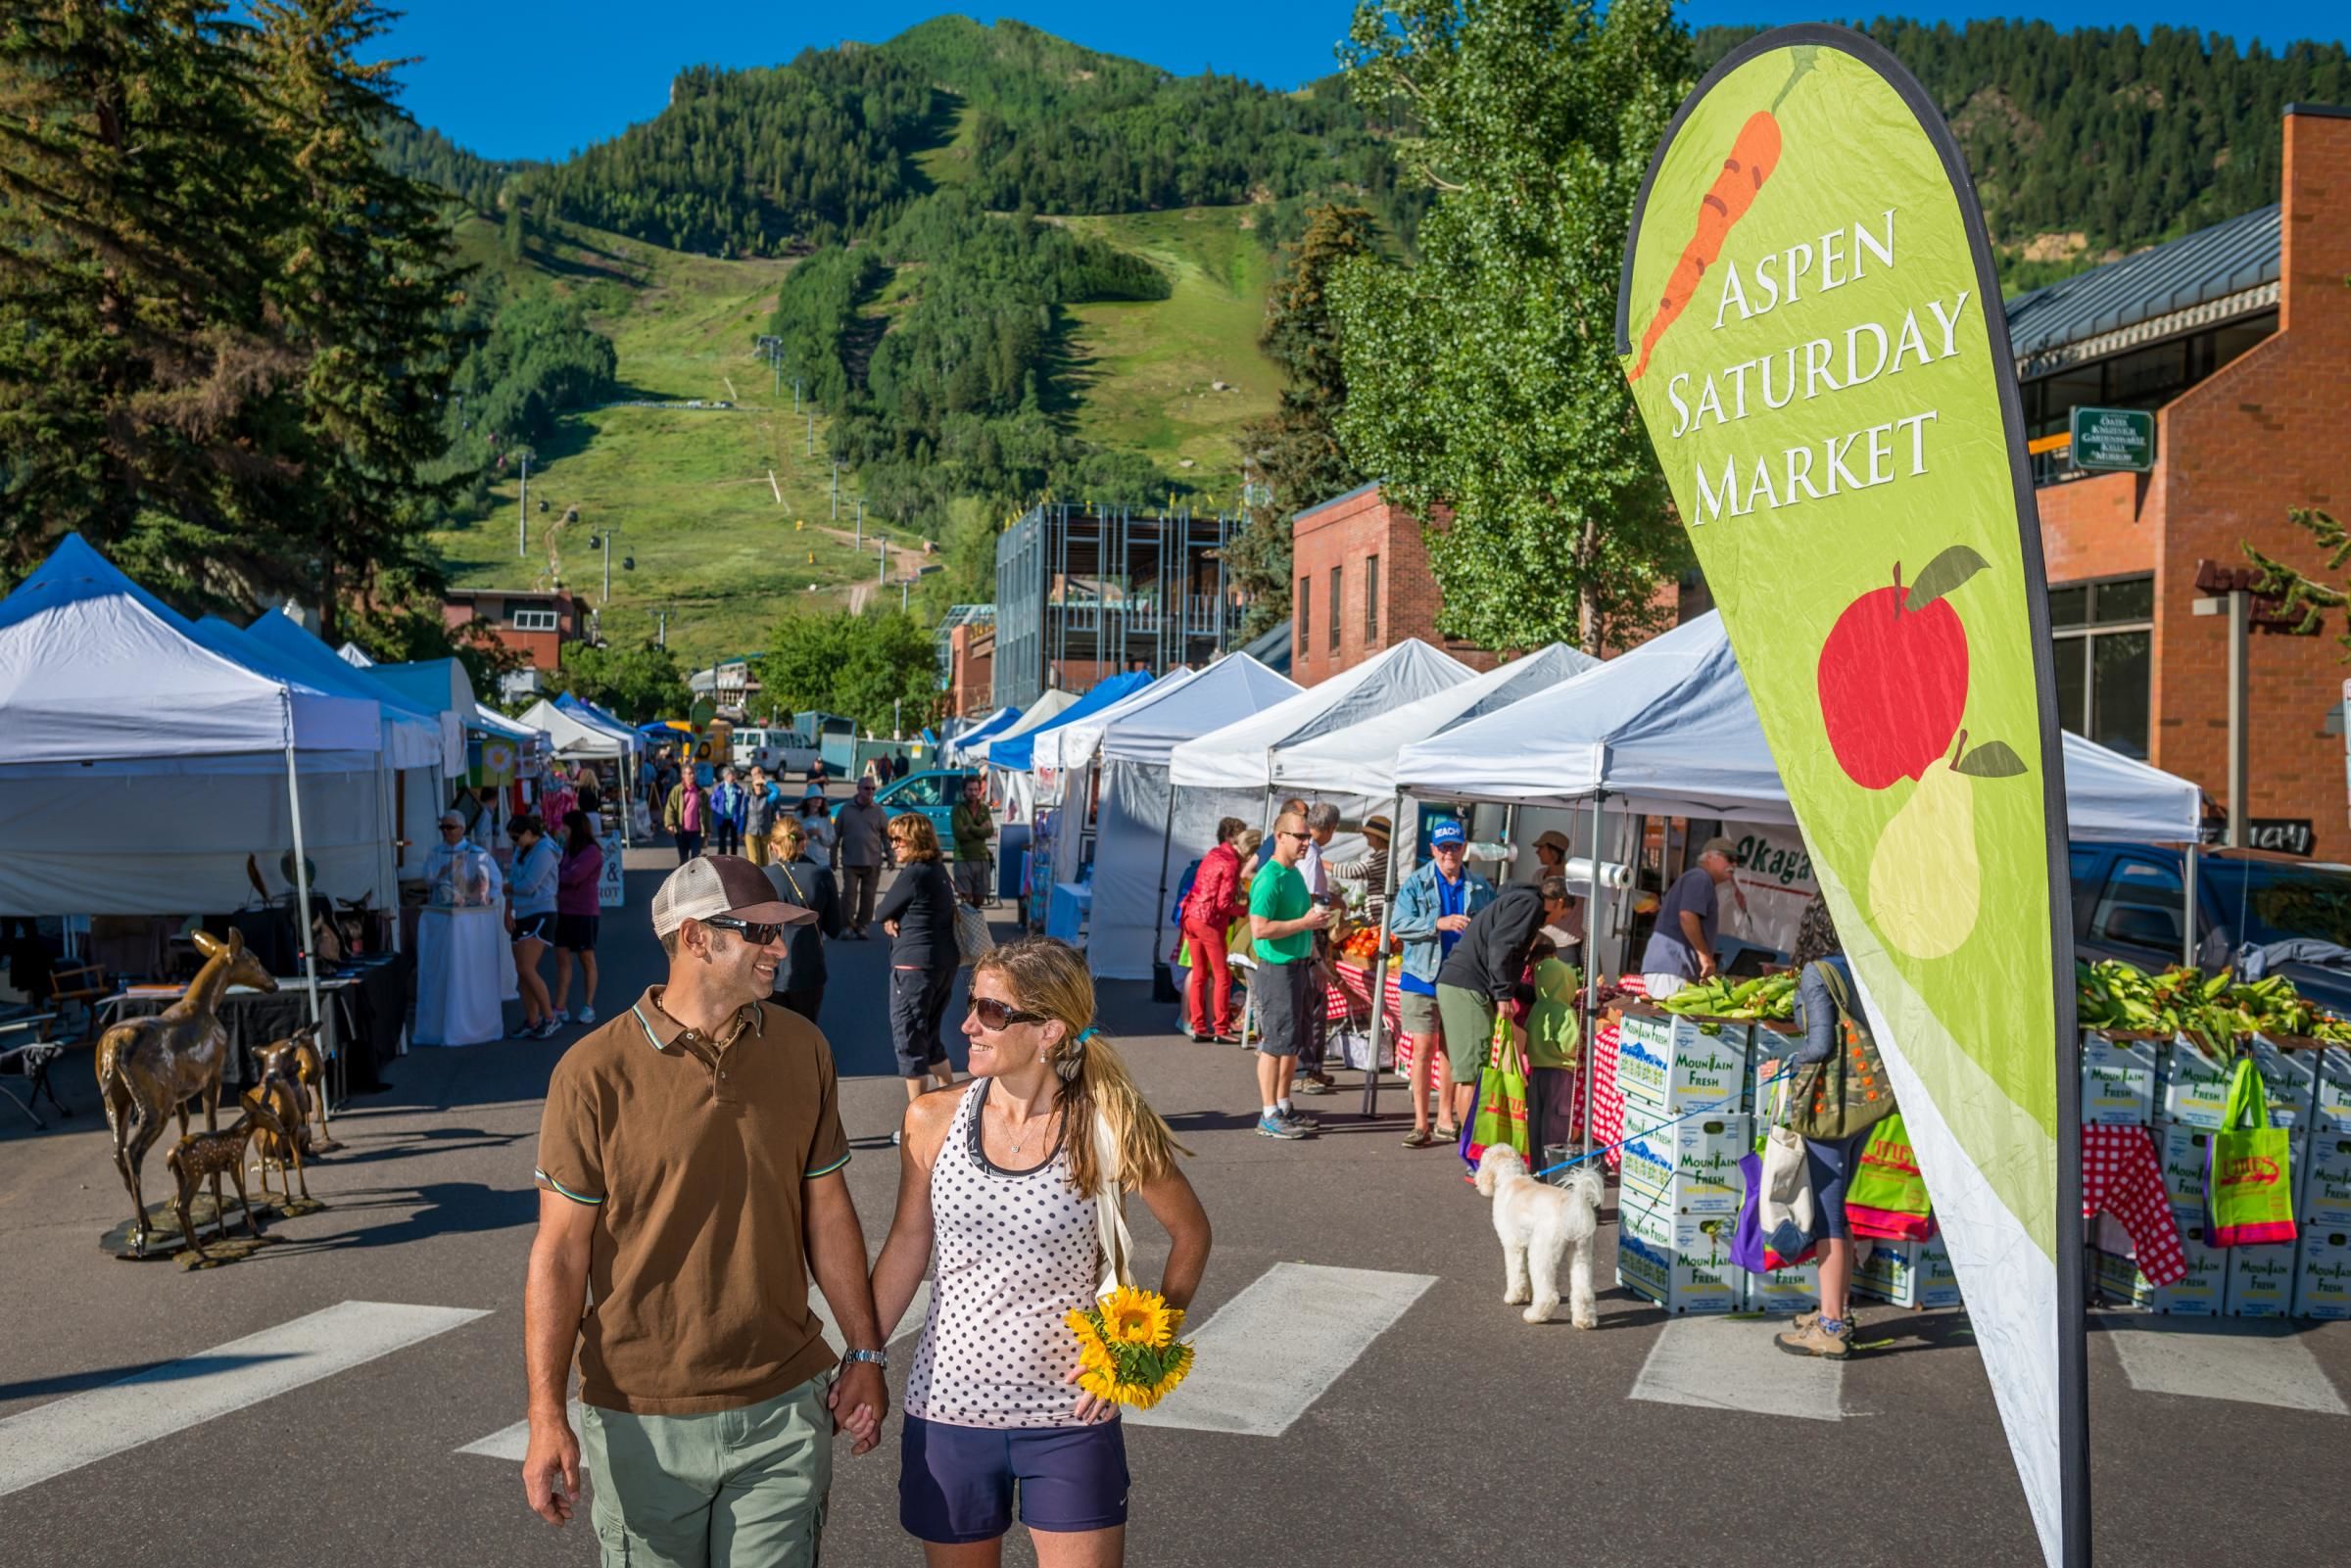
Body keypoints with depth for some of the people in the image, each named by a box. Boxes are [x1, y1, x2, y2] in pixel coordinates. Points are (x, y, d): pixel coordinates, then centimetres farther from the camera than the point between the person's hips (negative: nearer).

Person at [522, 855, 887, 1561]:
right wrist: (547, 1415, -11)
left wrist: (866, 1352, 9)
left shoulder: (803, 1049, 1)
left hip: (784, 1410, 2)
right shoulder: (595, 1072, -10)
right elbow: (560, 1250, -7)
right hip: (643, 1422, -2)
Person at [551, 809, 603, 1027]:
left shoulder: (592, 852, -12)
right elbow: (562, 875, 10)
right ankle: (561, 1008, 2)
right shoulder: (568, 850, 13)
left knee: (586, 959, 3)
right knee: (562, 958, 2)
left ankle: (588, 1007, 11)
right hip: (564, 911, 7)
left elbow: (573, 876, -20)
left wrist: (553, 875, -4)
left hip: (584, 913, -7)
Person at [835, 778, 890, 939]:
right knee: (849, 894, -4)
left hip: (873, 862, 1)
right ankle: (848, 926, 0)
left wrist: (890, 856, 0)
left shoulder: (878, 811, 5)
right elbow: (836, 833, 8)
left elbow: (887, 836, 7)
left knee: (868, 896, 4)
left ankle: (862, 927, 12)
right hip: (850, 861, -1)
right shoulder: (846, 809, 5)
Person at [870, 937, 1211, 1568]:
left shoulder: (1108, 1128, -12)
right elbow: (908, 1245, 6)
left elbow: (1190, 1232, 2)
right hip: (948, 1413, 2)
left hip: (1070, 1418, -2)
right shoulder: (933, 1120, -6)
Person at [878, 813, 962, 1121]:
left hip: (915, 965, -9)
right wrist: (894, 919, -5)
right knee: (929, 1035, 21)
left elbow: (880, 913, -8)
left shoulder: (913, 874, -17)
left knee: (909, 1039, 0)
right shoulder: (939, 871, 11)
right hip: (946, 961, 9)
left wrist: (889, 918, 10)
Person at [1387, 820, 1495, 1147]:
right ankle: (1421, 1124, 2)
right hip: (1422, 978, -3)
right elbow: (1399, 925, -11)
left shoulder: (1480, 887, 6)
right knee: (1422, 1049, -5)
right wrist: (1439, 923, -20)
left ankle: (1445, 1119, 21)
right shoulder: (1416, 882, -2)